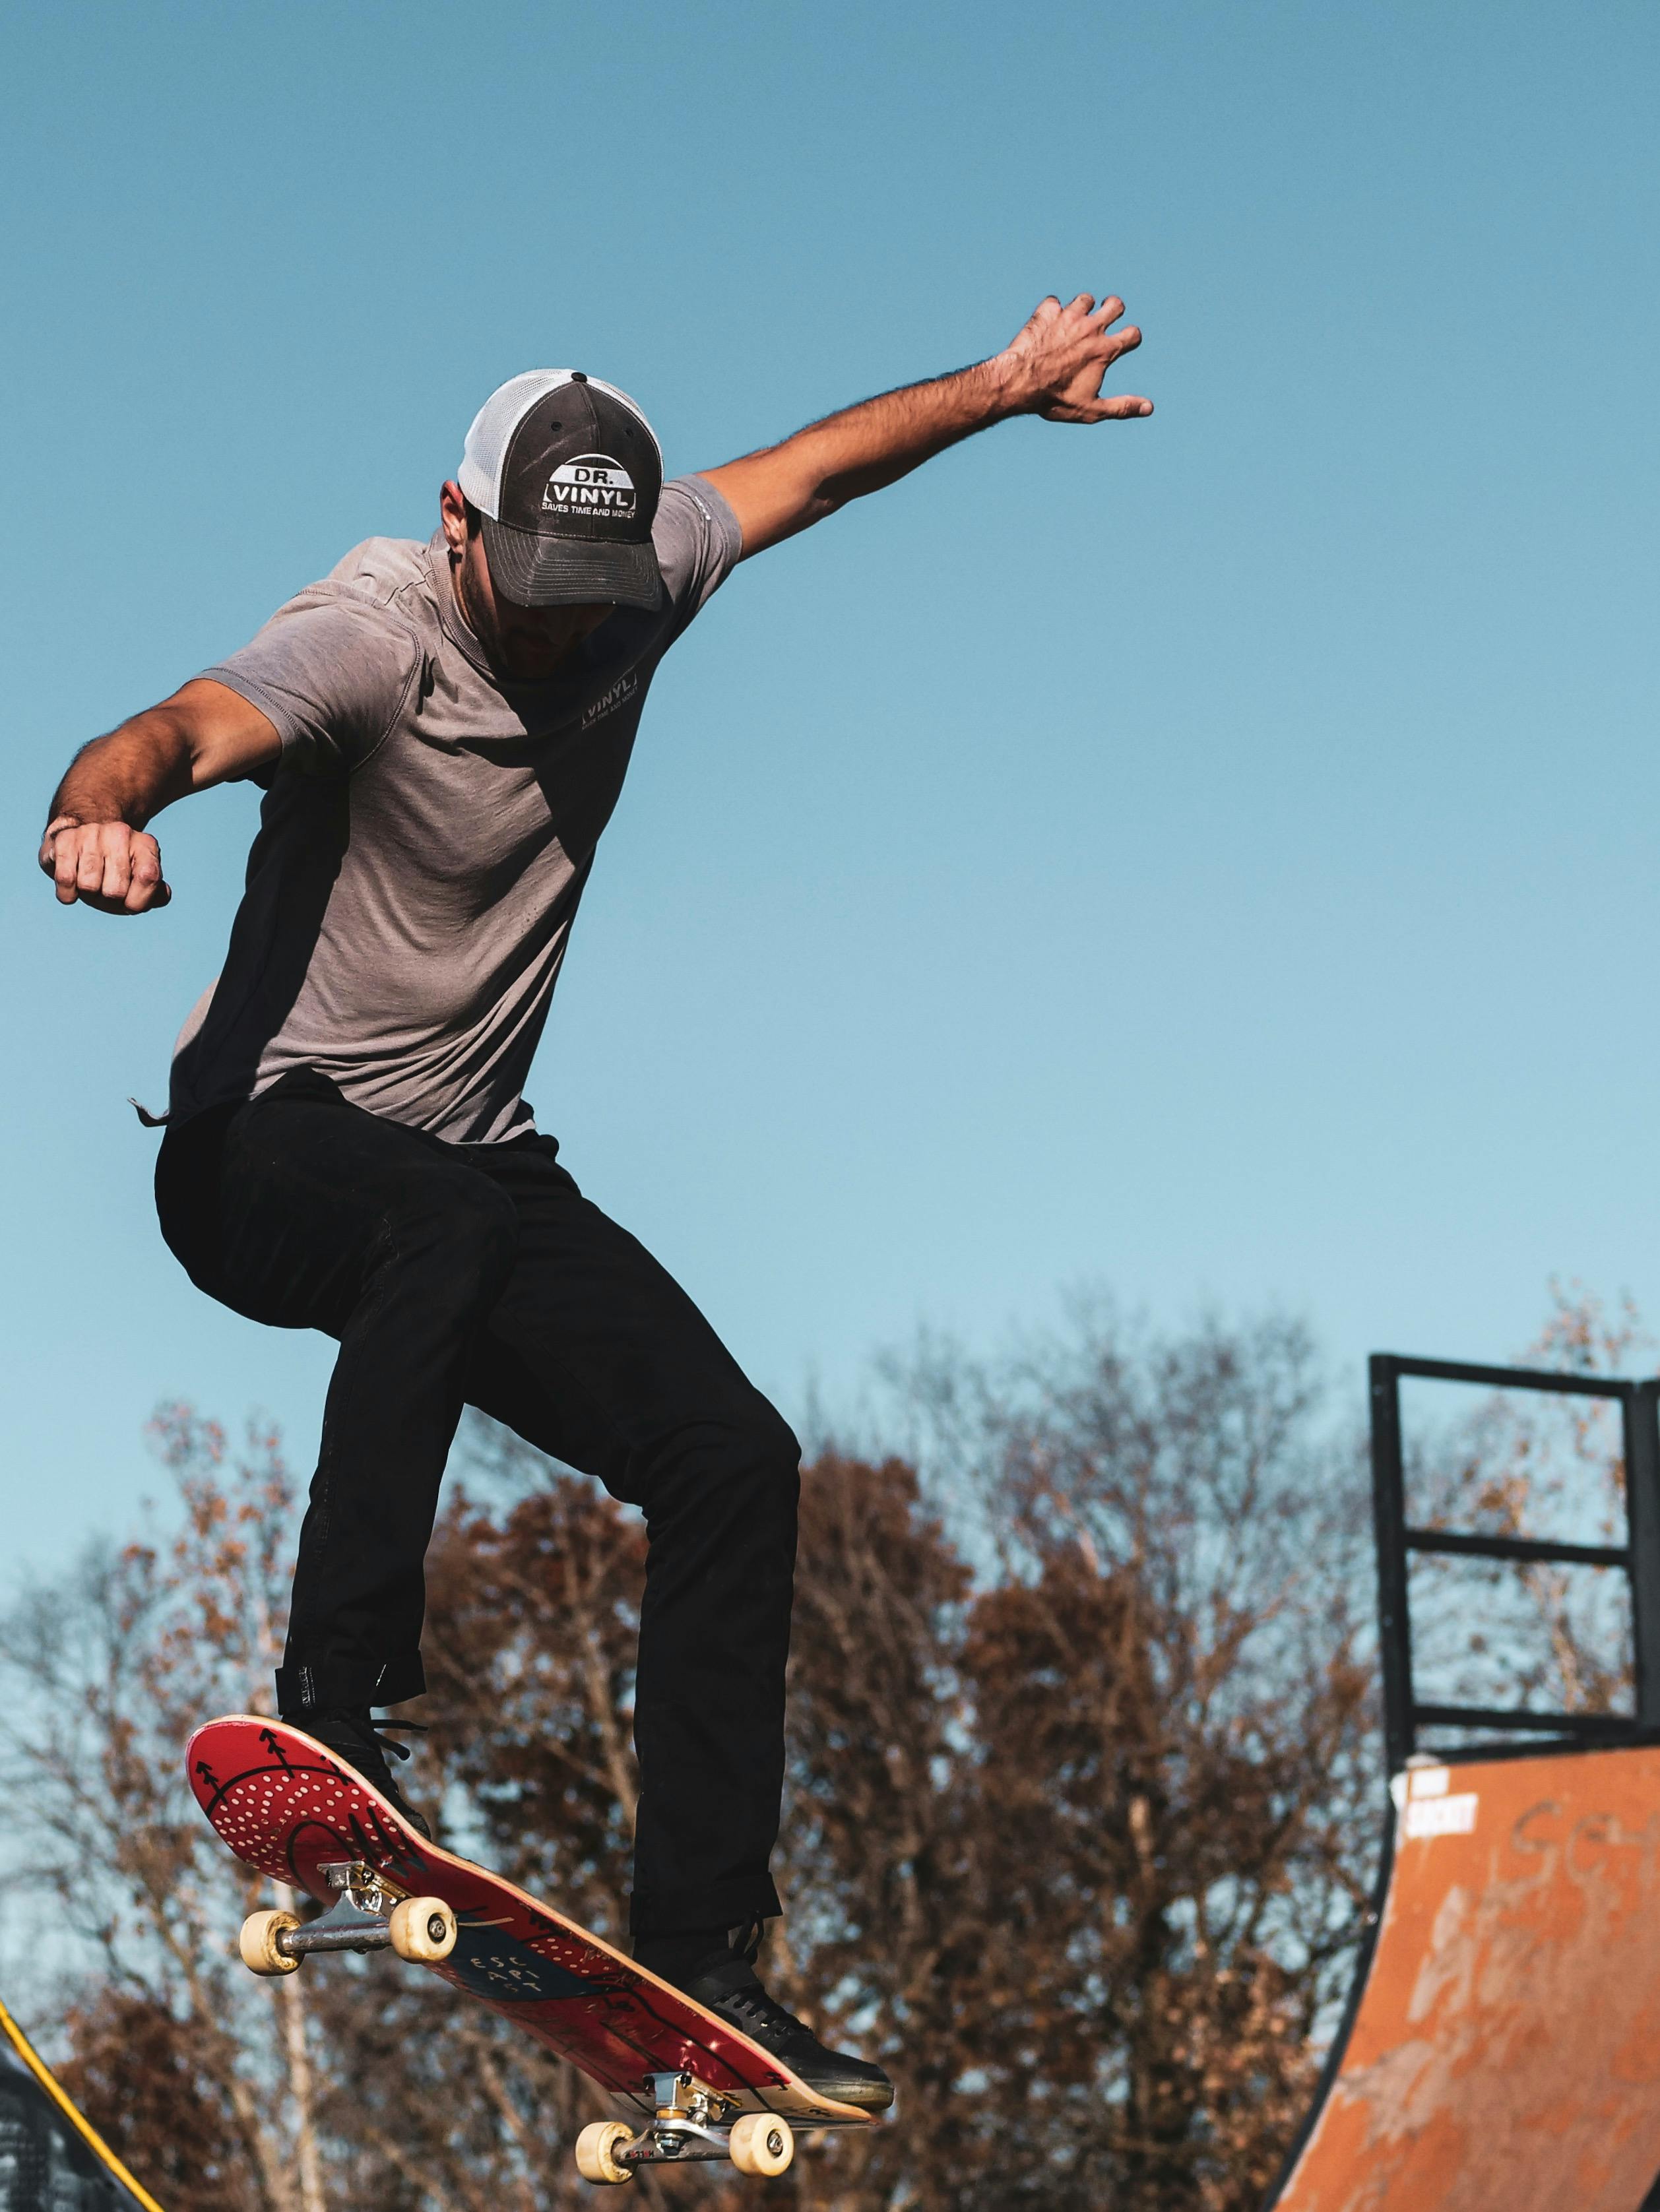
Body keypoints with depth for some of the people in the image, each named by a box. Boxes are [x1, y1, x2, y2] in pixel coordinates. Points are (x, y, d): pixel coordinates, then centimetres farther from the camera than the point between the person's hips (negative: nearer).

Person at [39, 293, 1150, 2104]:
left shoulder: (639, 582, 0)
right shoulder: (373, 635, -21)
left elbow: (811, 465, 18)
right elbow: (198, 723, -41)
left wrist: (1004, 387, 25)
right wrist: (104, 802, -63)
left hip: (479, 1169, 7)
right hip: (265, 1151, -7)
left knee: (734, 1461, -5)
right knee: (448, 1219, -41)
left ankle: (697, 1953, 3)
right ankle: (333, 1712, -32)